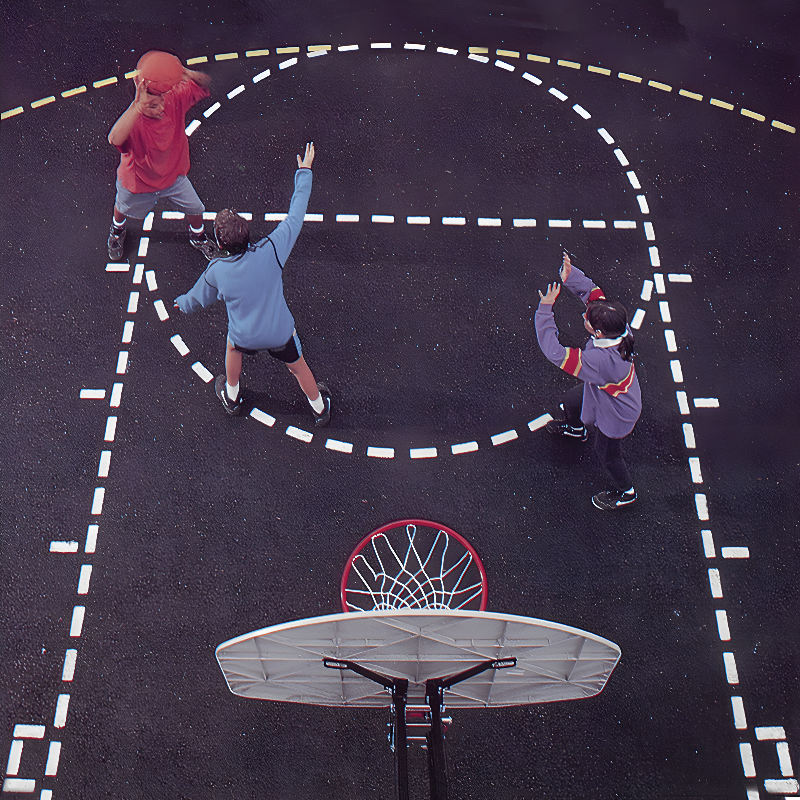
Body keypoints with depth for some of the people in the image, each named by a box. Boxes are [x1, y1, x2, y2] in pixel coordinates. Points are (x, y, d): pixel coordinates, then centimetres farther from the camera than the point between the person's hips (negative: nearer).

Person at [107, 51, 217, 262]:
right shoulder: (133, 120, -42)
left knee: (195, 209, 21)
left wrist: (183, 72, -51)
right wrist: (138, 105, -72)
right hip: (137, 182, -2)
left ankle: (197, 236, 56)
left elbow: (205, 84, -31)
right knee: (123, 209, 29)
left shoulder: (175, 99, -28)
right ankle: (117, 229, 66)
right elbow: (114, 139, -63)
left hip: (173, 176, 3)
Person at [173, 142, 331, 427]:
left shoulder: (216, 271, -23)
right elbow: (295, 217, -17)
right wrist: (304, 171, -5)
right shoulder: (271, 251, -29)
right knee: (298, 367, 25)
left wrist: (181, 303, 23)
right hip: (281, 333, -1)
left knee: (233, 349, 36)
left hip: (245, 337, 1)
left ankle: (231, 397, 57)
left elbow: (197, 299, -2)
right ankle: (320, 409, 48)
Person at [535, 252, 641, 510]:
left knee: (607, 453, 22)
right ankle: (575, 429, 72)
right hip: (607, 391, 8)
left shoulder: (602, 360, -50)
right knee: (571, 400, 34)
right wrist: (570, 276, -31)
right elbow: (593, 291, -16)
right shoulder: (618, 325, -29)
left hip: (615, 415, -8)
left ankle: (625, 492, 53)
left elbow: (555, 351, -48)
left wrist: (545, 309, -45)